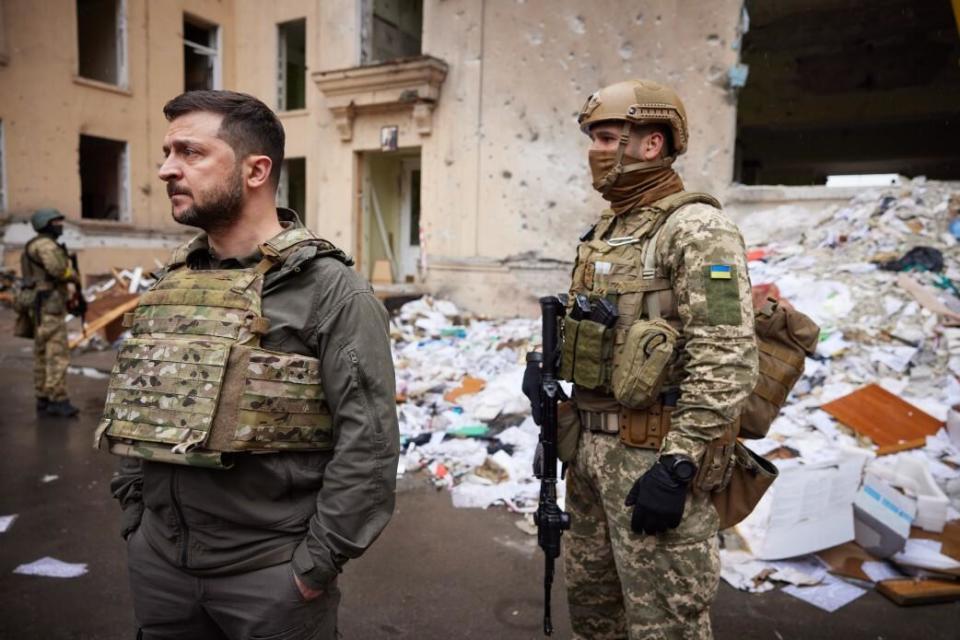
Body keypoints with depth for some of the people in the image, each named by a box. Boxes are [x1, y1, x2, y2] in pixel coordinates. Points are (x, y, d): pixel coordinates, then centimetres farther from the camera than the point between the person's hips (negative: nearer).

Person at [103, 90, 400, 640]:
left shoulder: (330, 288, -16)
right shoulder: (171, 282, 5)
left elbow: (368, 440, -19)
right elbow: (134, 410, 14)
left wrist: (317, 563, -15)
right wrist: (135, 515, 11)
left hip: (272, 574, -5)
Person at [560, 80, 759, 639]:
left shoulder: (697, 229, -14)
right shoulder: (606, 231, 13)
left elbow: (726, 362, -21)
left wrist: (678, 466, -23)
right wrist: (564, 425, 18)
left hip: (655, 455, -9)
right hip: (593, 447, 9)